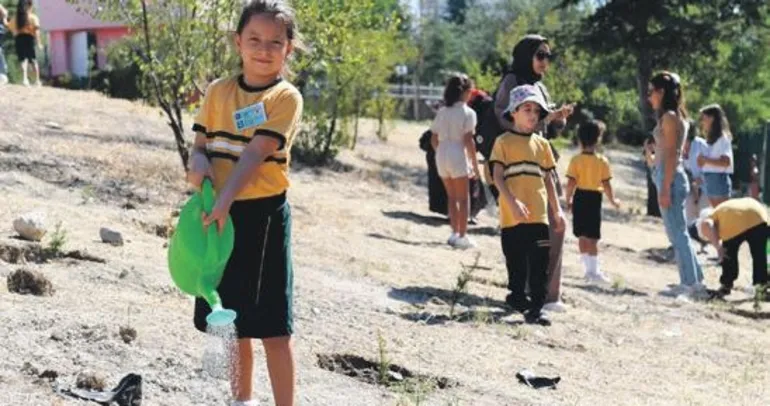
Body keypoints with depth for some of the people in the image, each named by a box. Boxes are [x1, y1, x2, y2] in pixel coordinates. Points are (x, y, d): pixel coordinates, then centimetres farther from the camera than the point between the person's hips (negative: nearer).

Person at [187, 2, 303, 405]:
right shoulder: (218, 91, 7)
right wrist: (198, 161, -14)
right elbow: (201, 144, 11)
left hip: (262, 215, -5)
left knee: (272, 326, -3)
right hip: (220, 215, 5)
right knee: (231, 319, 16)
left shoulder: (286, 97, -9)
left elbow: (255, 154, -19)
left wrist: (225, 201, -30)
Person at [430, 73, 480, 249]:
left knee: (451, 196, 16)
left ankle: (455, 232, 18)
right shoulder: (468, 113, -9)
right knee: (463, 198, 5)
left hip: (442, 156, 5)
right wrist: (475, 164, -7)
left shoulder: (442, 112, 9)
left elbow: (434, 139, 9)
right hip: (458, 157, -5)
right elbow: (468, 141, -12)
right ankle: (462, 236, 5)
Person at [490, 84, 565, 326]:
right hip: (513, 216, -3)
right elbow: (498, 177, -8)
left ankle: (536, 307, 2)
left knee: (540, 265, -1)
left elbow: (548, 179, 17)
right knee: (516, 263, 7)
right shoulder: (504, 142, -1)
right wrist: (513, 202, -20)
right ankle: (517, 295, 24)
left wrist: (557, 210, 13)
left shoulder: (542, 144, 12)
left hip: (539, 214, 3)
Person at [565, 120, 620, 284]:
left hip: (580, 198, 1)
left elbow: (571, 183, -9)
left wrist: (568, 200, 3)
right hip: (595, 198, -1)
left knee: (582, 236, 12)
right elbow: (606, 184, -6)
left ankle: (589, 269, 17)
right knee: (592, 237, 2)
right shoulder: (602, 161, -6)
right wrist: (612, 200, 8)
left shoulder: (576, 160, -6)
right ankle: (594, 271, 2)